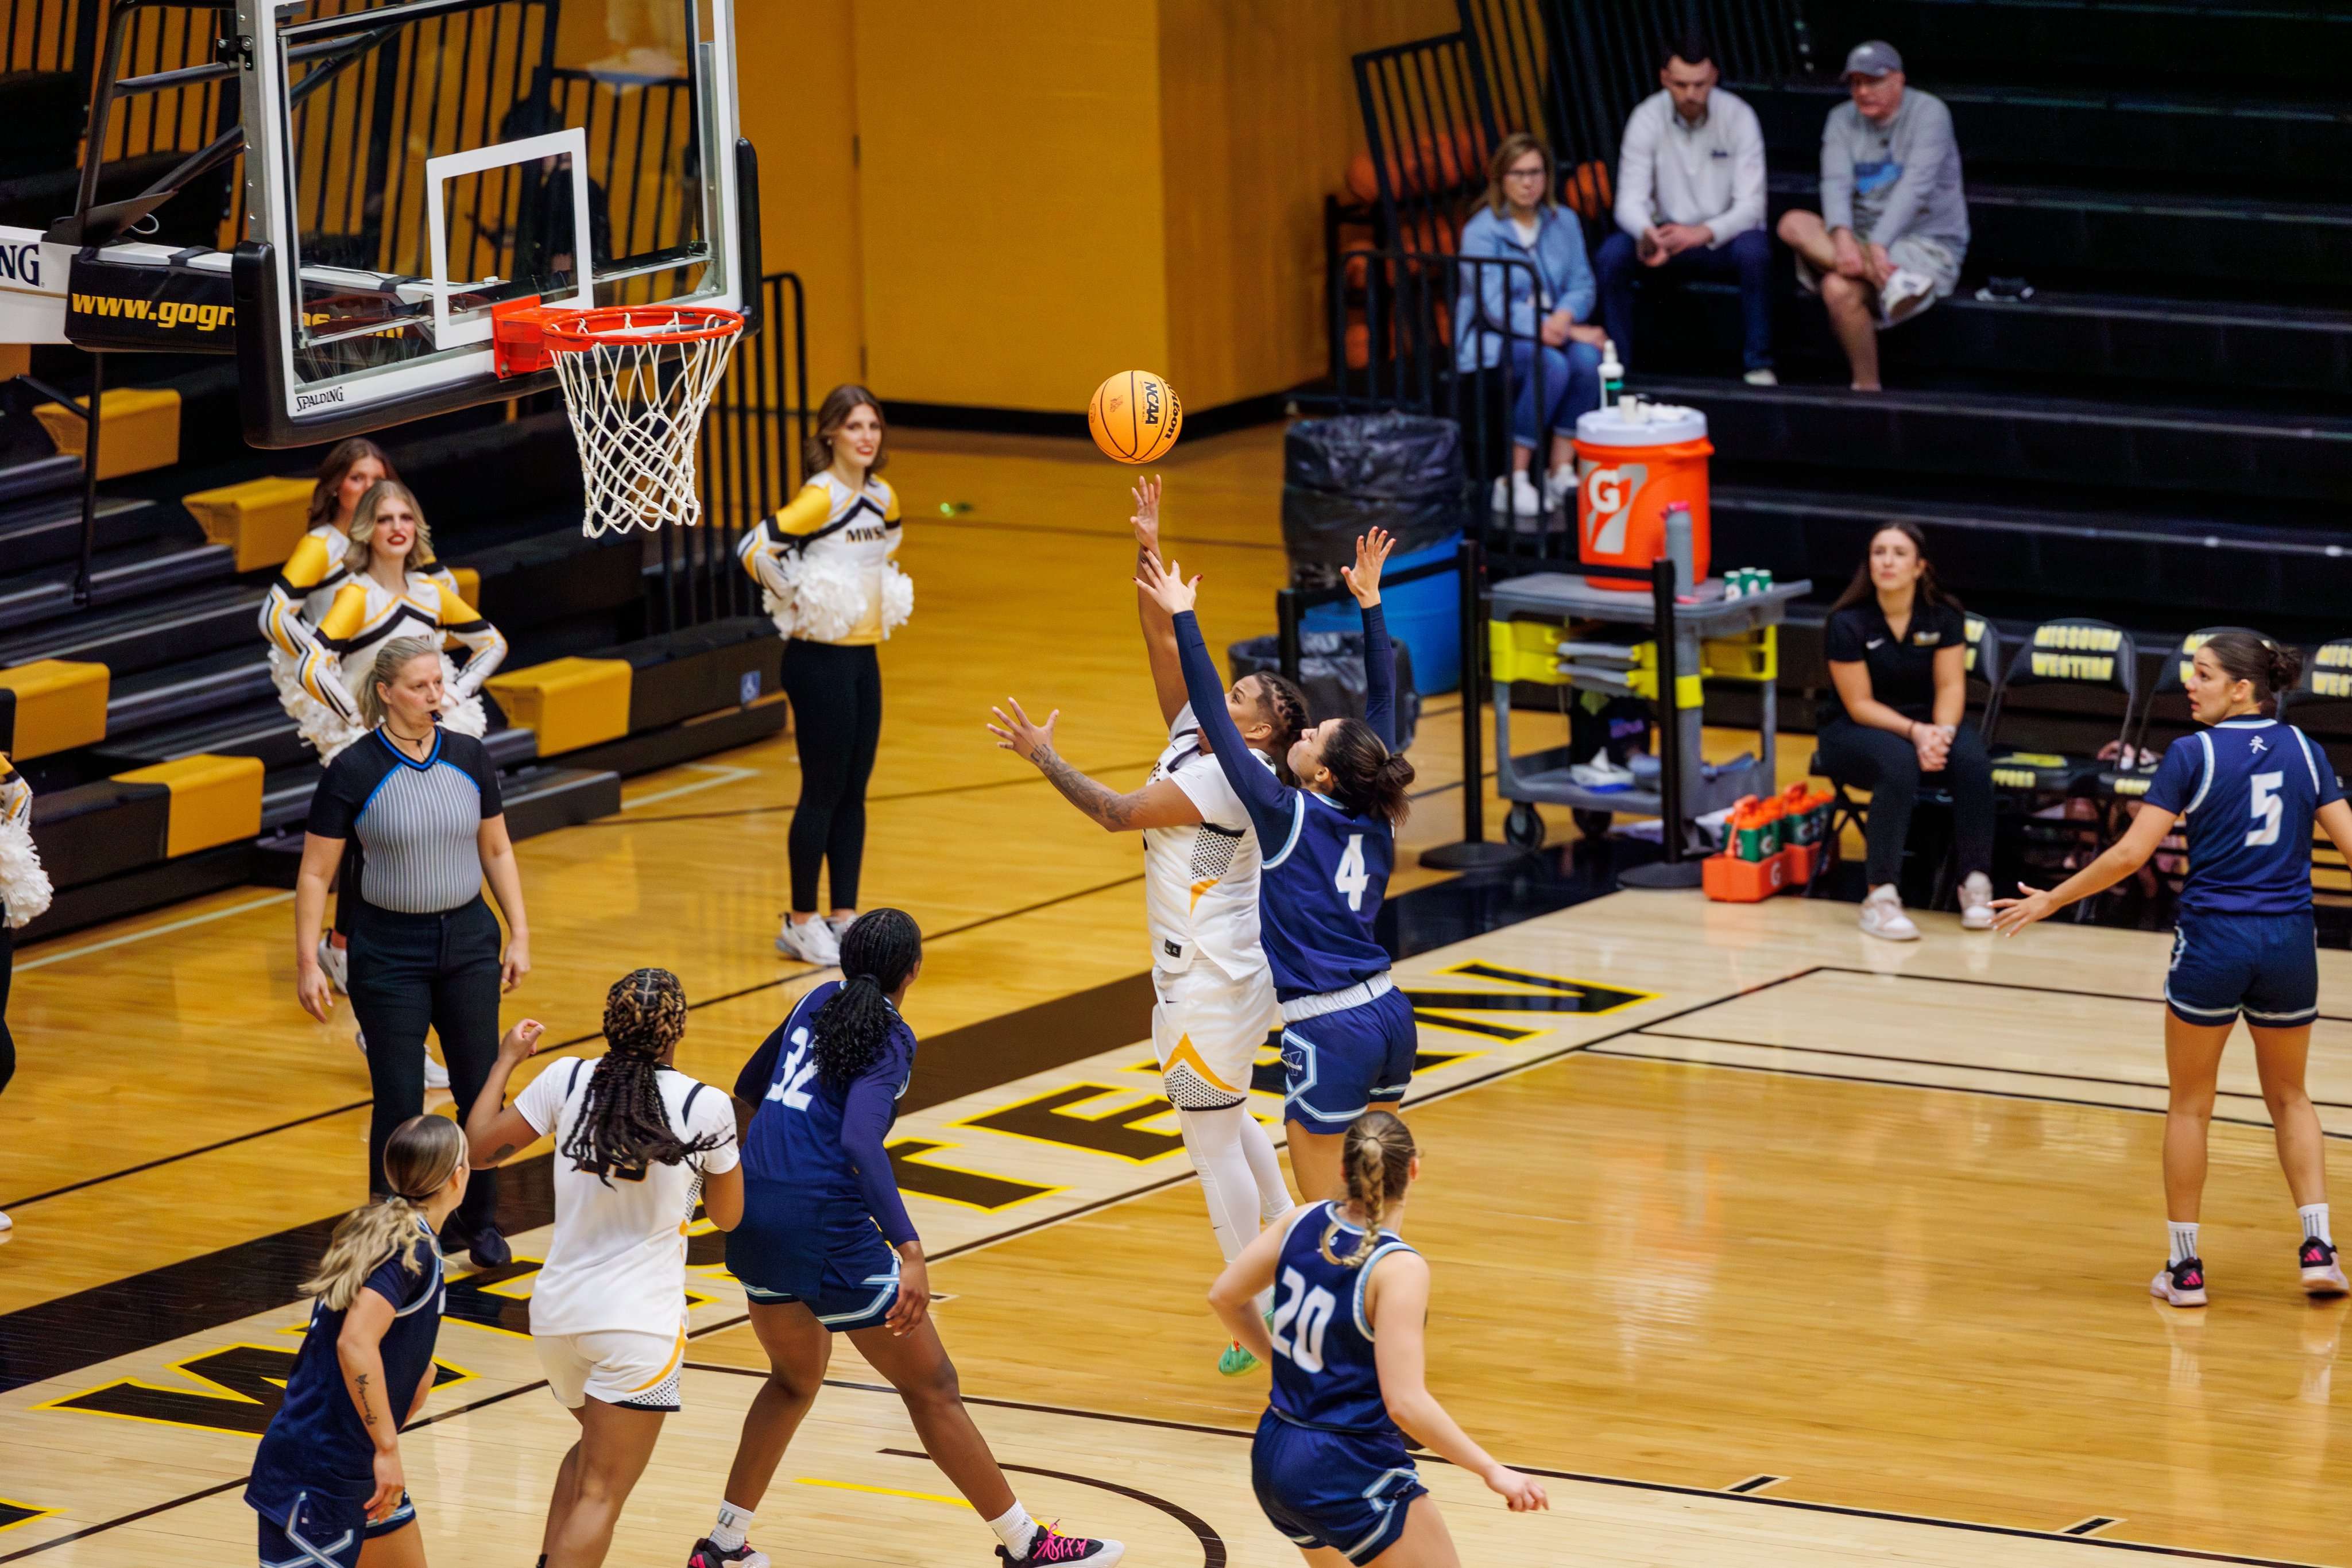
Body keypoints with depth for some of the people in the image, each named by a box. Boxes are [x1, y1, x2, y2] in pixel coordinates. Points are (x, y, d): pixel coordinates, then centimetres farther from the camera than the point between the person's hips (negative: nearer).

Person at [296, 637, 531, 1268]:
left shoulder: (469, 759, 0)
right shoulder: (353, 772, -11)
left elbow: (497, 850, 11)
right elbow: (315, 873, -7)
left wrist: (519, 934, 6)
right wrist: (307, 963, -10)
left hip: (469, 941, 4)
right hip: (389, 951, -4)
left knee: (482, 1091, 8)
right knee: (399, 1103, -2)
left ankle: (479, 1222, 28)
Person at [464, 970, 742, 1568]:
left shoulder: (566, 1082, -3)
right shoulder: (706, 1107, -9)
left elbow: (478, 1148, 6)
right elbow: (727, 1215, 5)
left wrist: (507, 1060, 19)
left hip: (556, 1311, 5)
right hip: (639, 1318, -5)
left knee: (593, 1447, 31)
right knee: (601, 1495, -2)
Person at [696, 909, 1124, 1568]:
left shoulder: (820, 1002, 13)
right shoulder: (888, 1038, -8)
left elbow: (747, 1094, 26)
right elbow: (860, 1141, -24)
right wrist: (910, 1252, -28)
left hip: (753, 1217, 7)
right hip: (824, 1222, -7)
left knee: (796, 1377, 28)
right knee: (932, 1386, 3)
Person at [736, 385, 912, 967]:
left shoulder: (883, 498, 7)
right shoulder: (821, 497, -16)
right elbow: (754, 549, -25)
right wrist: (798, 602, -16)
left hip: (864, 657, 7)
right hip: (820, 659, -7)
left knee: (854, 792, 11)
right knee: (823, 791, -2)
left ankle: (845, 916, 18)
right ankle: (801, 923, 8)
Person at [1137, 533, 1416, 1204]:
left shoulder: (1289, 817, -12)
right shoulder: (1375, 820, 3)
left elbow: (1214, 719, -11)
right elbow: (1383, 698, 14)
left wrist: (1183, 619, -8)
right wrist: (1370, 603, 19)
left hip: (1329, 1035, -7)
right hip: (1388, 1014, 7)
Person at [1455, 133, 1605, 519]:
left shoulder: (1564, 223, 8)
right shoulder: (1481, 231, -10)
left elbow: (1582, 284, 3)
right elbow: (1495, 306, -17)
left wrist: (1564, 318, -21)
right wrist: (1560, 331, -22)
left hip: (1553, 330, 5)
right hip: (1492, 341, -5)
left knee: (1586, 357, -29)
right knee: (1551, 364, -34)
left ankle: (1562, 473, -21)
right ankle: (1513, 483, -28)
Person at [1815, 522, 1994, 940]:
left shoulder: (1944, 616, -5)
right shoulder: (1848, 623, -16)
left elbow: (1950, 686, -8)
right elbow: (1860, 704, -16)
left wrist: (1941, 732, -28)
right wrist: (1915, 732, -29)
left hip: (1929, 722, 4)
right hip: (1855, 731, -4)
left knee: (1972, 762, -29)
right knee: (1899, 765, -38)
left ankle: (1976, 882, -17)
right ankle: (1881, 897, -37)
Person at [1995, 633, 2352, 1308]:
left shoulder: (2192, 755, -8)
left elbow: (2131, 853, -11)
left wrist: (2050, 901, -1)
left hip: (2213, 941, -3)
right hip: (2289, 944, 3)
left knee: (2189, 1105, 12)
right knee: (2289, 1097, 20)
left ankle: (2184, 1266, 13)